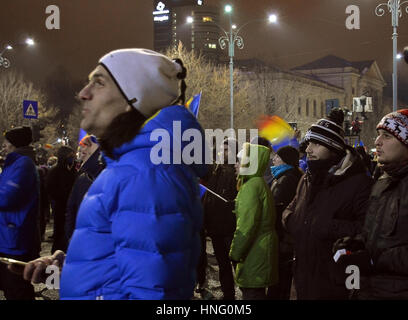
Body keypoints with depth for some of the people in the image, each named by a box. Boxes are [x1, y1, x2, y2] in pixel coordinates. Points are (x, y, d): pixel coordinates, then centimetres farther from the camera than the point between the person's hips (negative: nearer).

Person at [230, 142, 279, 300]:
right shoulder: (261, 183, 14)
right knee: (258, 292, 17)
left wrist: (235, 253, -15)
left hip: (255, 251, -10)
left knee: (252, 293, -4)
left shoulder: (251, 186, -17)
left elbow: (246, 225, -23)